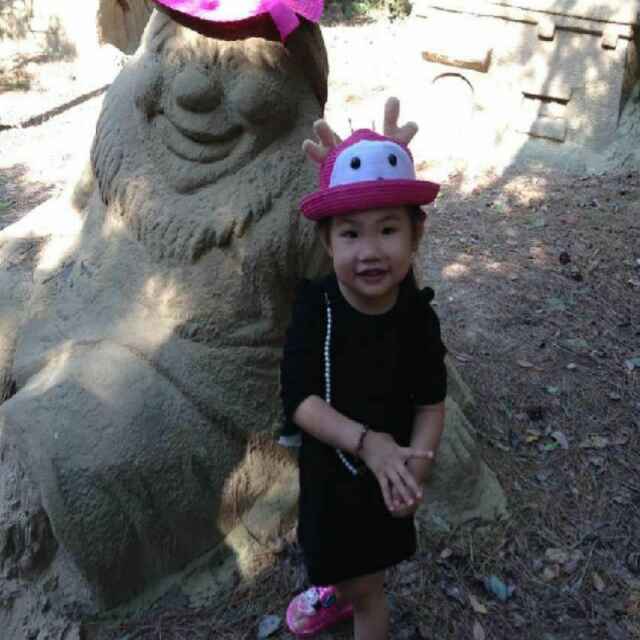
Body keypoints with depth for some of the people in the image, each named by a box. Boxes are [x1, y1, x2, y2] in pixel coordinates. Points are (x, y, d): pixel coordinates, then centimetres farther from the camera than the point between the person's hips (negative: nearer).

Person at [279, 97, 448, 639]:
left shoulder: (417, 314, -21)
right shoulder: (316, 305, -22)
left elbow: (431, 404, -12)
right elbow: (299, 399, -23)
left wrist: (415, 464, -28)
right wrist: (367, 442, -34)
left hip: (388, 471, -2)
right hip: (327, 463, 2)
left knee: (368, 588, 16)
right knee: (336, 548, 31)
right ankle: (338, 589, 64)